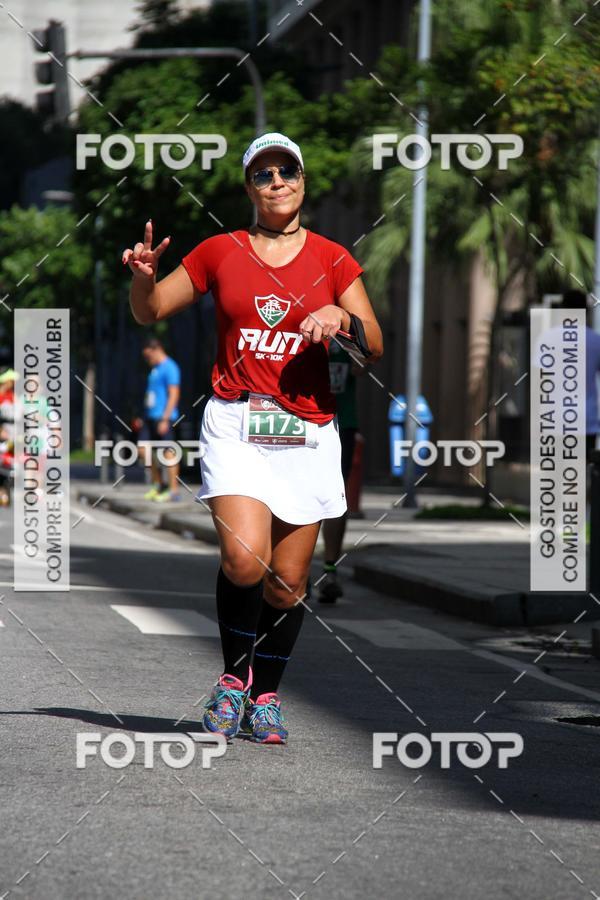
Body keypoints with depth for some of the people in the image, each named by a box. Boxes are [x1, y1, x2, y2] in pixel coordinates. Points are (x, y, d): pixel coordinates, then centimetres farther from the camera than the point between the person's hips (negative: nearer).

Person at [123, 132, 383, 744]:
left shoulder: (332, 259, 8)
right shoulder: (221, 252, 8)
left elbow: (374, 346, 7)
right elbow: (149, 312, 16)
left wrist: (342, 318, -13)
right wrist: (143, 276, -5)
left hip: (307, 433, 1)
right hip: (235, 424, -1)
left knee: (289, 579, 1)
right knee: (244, 558, -21)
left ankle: (264, 696, 19)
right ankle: (232, 678, 0)